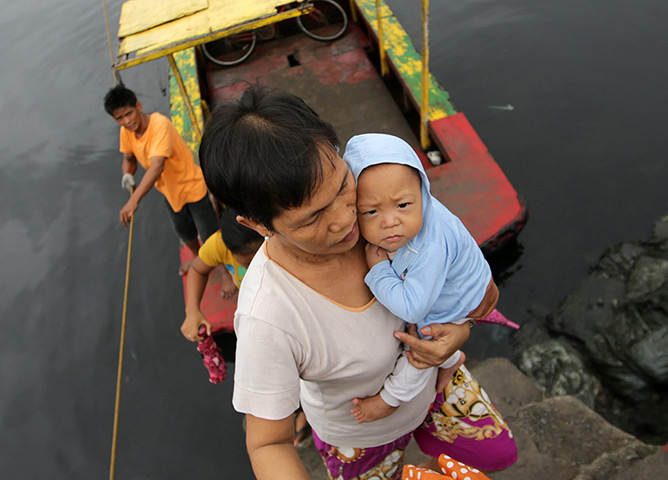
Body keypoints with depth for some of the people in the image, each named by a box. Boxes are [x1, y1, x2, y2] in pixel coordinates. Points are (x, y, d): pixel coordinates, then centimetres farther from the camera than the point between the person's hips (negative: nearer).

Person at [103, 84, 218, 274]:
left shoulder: (160, 124, -35)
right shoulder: (126, 132, -11)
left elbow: (157, 166, -46)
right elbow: (129, 158, 7)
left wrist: (134, 200, -55)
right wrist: (127, 174, -19)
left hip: (192, 186, -8)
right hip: (169, 189, 8)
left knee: (210, 236, 4)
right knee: (183, 230, 29)